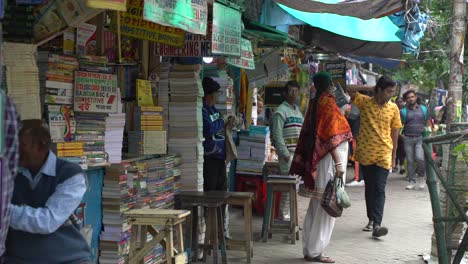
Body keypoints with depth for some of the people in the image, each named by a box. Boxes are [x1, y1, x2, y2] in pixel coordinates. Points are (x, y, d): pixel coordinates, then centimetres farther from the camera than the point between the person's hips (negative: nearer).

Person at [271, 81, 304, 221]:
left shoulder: (298, 111, 19)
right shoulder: (281, 111, -7)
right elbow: (277, 135, -13)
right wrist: (285, 154, -17)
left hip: (299, 154, 8)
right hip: (288, 153, -8)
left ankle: (289, 217, 19)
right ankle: (285, 218, -2)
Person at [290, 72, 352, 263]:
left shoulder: (314, 104, 11)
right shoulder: (328, 103, -11)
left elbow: (306, 134, 13)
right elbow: (331, 136, -18)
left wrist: (302, 159, 17)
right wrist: (338, 163, -19)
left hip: (315, 160, 8)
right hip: (329, 161, -8)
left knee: (316, 207, 13)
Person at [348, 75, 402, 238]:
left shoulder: (393, 108, 2)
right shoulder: (365, 102, -2)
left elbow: (395, 133, 7)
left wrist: (394, 156, 7)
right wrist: (368, 88, -10)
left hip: (384, 154, -1)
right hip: (365, 153, 1)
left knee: (379, 189, -9)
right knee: (369, 188, 12)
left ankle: (376, 224, -16)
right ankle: (371, 219, 25)